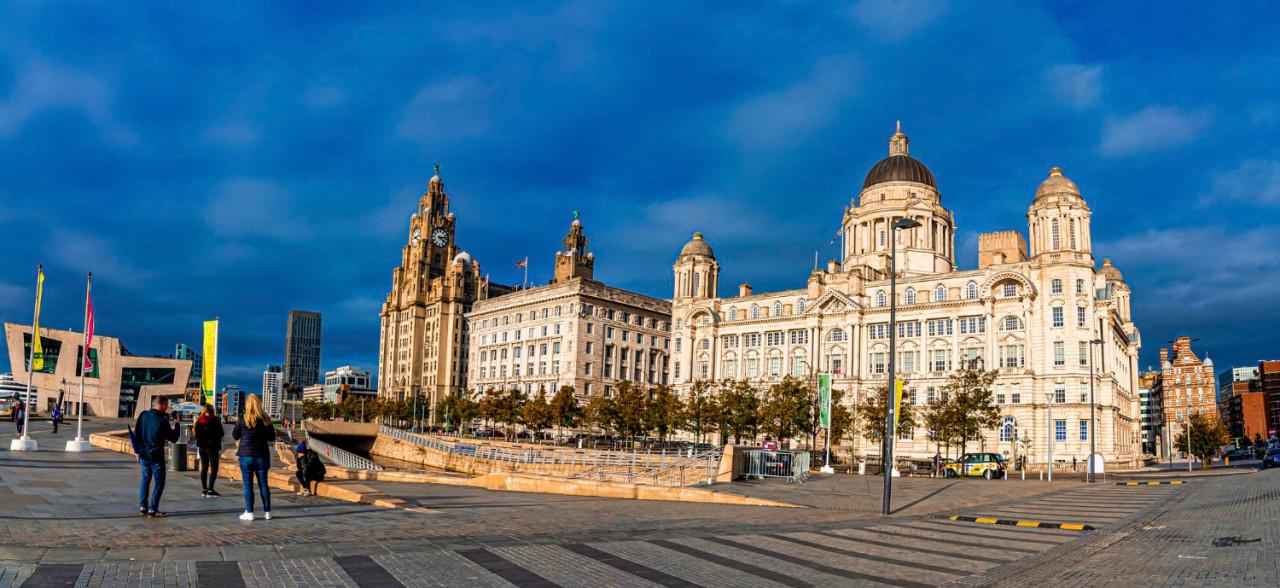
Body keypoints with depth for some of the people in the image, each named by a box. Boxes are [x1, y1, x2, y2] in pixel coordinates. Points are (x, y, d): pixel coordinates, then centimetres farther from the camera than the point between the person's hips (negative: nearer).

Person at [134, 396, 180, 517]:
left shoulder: (143, 415, -1)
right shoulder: (162, 421, -18)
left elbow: (136, 434, 7)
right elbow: (173, 439, -10)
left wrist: (138, 450, 18)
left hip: (143, 454, 6)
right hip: (156, 456, -6)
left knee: (145, 480, 19)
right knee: (159, 483, 4)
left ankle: (142, 507, 19)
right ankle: (153, 509, 2)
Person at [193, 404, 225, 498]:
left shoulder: (198, 421, 4)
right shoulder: (215, 421, -10)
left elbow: (196, 435, 10)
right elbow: (221, 433, -7)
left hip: (201, 447, 5)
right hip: (212, 447, -5)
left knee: (204, 468, 15)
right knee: (214, 468, -2)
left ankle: (204, 489, 17)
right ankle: (210, 490, -10)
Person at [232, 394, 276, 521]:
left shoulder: (243, 419, -9)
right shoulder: (266, 419, -2)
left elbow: (235, 435, 2)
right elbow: (272, 437, 4)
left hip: (246, 455, -2)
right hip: (262, 455, 2)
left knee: (248, 485, 3)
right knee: (263, 484, 9)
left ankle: (249, 513, 3)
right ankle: (267, 512, 12)